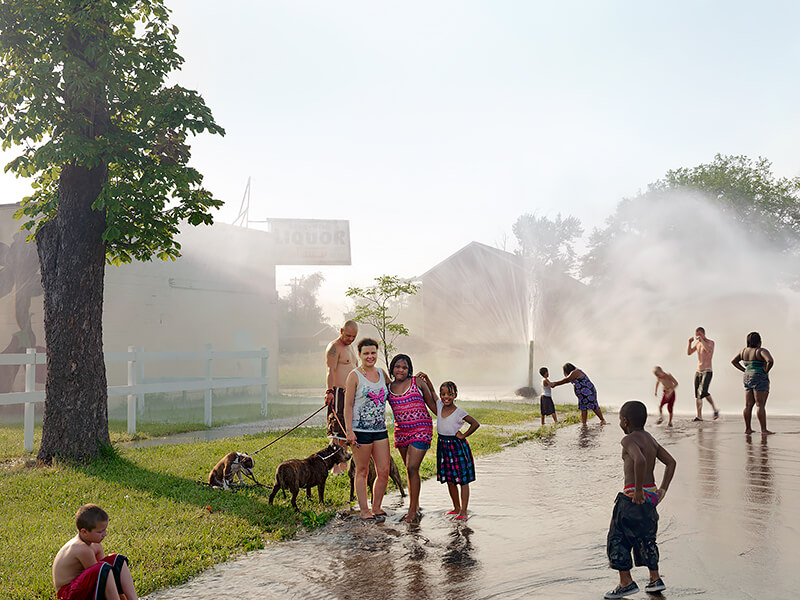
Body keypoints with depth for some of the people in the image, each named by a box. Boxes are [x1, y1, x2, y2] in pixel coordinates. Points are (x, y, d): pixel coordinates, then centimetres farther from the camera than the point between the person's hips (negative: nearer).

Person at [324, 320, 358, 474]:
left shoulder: (350, 346, 20)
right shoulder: (334, 347, -9)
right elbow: (331, 371, -20)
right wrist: (329, 391, -30)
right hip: (338, 393, -9)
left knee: (346, 430, 11)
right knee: (337, 431, -10)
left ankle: (343, 464, 19)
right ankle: (335, 466, -9)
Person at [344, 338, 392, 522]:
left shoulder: (382, 373, 12)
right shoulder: (355, 376, -5)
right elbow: (348, 405, -6)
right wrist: (349, 431, -14)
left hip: (380, 429, 5)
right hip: (361, 430, -5)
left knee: (384, 471, 4)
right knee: (362, 471, 3)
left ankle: (376, 508, 19)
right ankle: (364, 511, 13)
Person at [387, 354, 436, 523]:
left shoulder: (418, 381, -1)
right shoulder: (388, 387, 7)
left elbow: (433, 406, 7)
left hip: (421, 430, -4)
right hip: (401, 431, 4)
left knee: (412, 468, -12)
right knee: (410, 470, 11)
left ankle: (412, 511, -7)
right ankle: (416, 507, 24)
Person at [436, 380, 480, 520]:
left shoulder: (459, 412, -12)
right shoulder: (439, 406, 3)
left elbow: (475, 424, -10)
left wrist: (463, 435, -9)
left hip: (457, 446, -6)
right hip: (443, 446, 6)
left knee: (463, 480, -1)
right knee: (449, 480, 13)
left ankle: (463, 511, -1)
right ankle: (456, 508, 26)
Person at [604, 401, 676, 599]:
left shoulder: (629, 440, -15)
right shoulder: (651, 439, 11)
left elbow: (640, 460, -33)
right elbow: (671, 462, 14)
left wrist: (638, 490, -26)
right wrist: (662, 489, 12)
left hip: (634, 496, -9)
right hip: (651, 494, 9)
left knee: (617, 538, 3)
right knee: (645, 538, 21)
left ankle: (626, 582, 5)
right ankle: (655, 579, 24)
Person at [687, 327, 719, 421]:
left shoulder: (711, 342, -7)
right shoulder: (697, 343, 12)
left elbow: (709, 351, -27)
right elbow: (689, 353, 6)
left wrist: (702, 340, -28)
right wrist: (690, 342, -8)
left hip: (707, 372, -7)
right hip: (698, 372, 7)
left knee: (703, 391, -24)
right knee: (697, 395, 3)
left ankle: (715, 410, -8)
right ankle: (699, 416, 7)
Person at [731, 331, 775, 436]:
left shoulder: (745, 351, 8)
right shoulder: (761, 351, -13)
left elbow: (734, 361, 16)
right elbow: (770, 361, -28)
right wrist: (766, 371, -13)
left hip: (748, 379, 7)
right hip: (760, 380, -7)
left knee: (748, 405, 7)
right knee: (761, 405, -7)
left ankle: (747, 428, 9)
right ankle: (764, 430, -6)